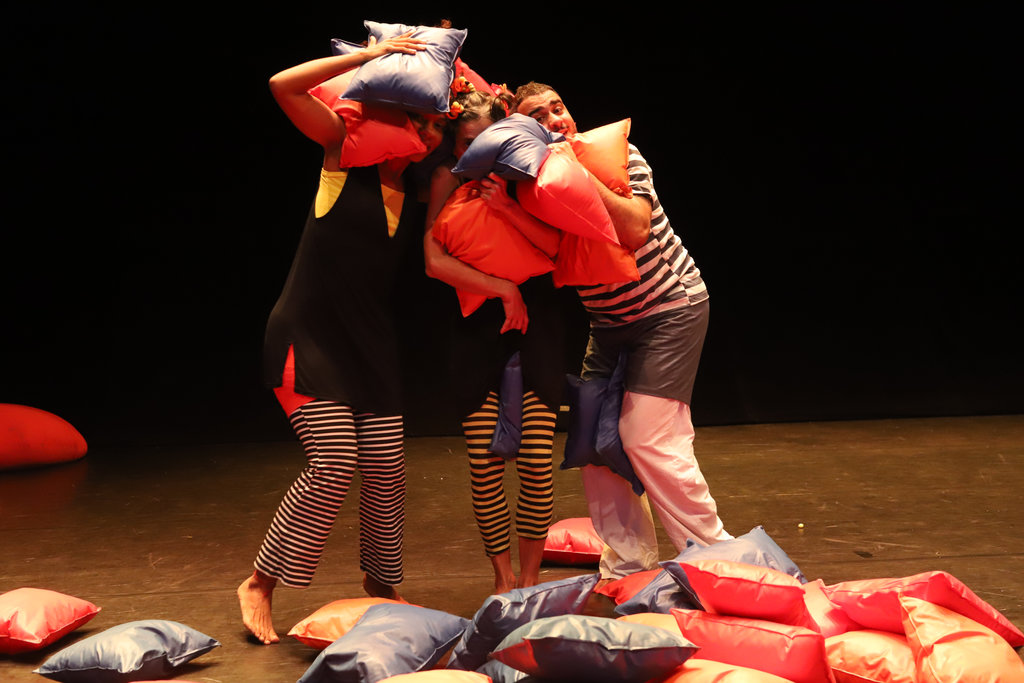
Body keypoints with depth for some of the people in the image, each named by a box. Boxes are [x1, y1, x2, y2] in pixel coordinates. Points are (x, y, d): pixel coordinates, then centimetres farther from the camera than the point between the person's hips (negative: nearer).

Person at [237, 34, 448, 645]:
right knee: (334, 466, -14)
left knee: (386, 469, 3)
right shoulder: (345, 150, -4)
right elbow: (284, 86, -15)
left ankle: (380, 584, 25)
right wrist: (368, 55, -13)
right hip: (309, 335, -5)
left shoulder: (421, 192, 9)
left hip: (370, 343, 5)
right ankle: (260, 584, 3)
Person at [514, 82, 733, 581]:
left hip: (672, 307, -6)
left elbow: (634, 230, -30)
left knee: (648, 440, -12)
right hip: (609, 323, 6)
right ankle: (627, 567, 15)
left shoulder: (618, 154, -14)